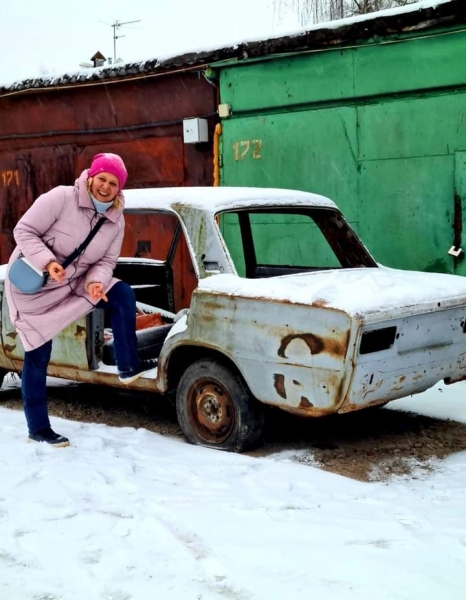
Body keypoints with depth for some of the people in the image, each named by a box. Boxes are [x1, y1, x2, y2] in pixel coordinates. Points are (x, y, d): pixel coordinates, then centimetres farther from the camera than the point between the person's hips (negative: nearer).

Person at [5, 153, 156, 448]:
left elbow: (106, 261, 0)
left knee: (123, 294, -12)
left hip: (74, 282, 5)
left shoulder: (116, 220, -3)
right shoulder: (61, 197, -21)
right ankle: (38, 428, 12)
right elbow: (24, 231, -19)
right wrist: (48, 262, -33)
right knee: (38, 355, -1)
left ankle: (128, 365, -1)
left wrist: (95, 281, -23)